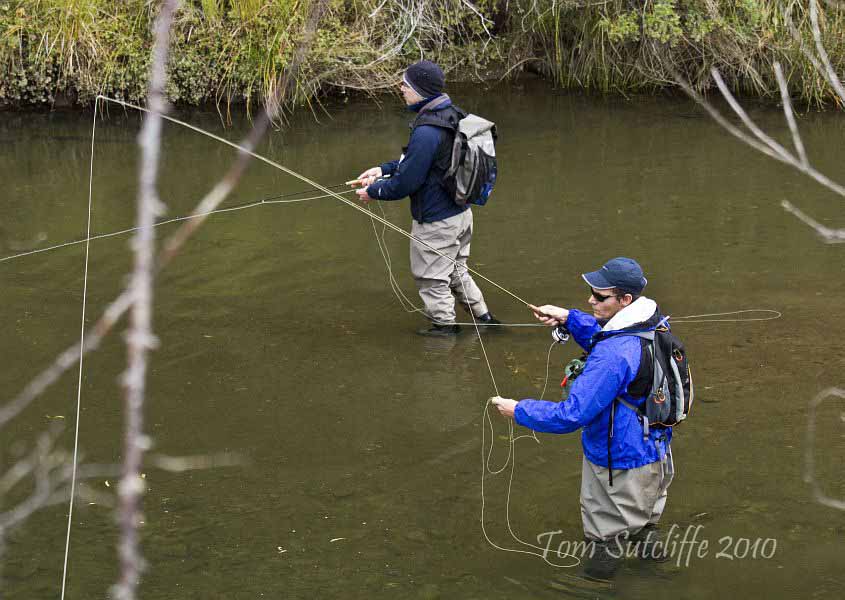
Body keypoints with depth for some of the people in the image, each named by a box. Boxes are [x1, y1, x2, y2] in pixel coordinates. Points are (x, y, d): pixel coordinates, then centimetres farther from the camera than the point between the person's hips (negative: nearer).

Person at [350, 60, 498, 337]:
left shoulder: (427, 132, -30)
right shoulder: (451, 115, 1)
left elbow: (407, 182, -23)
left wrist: (373, 191, -7)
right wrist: (383, 169, 8)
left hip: (435, 222, -9)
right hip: (461, 213, 9)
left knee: (432, 277, 12)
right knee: (457, 270, 26)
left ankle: (444, 325, 26)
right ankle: (483, 316, 34)